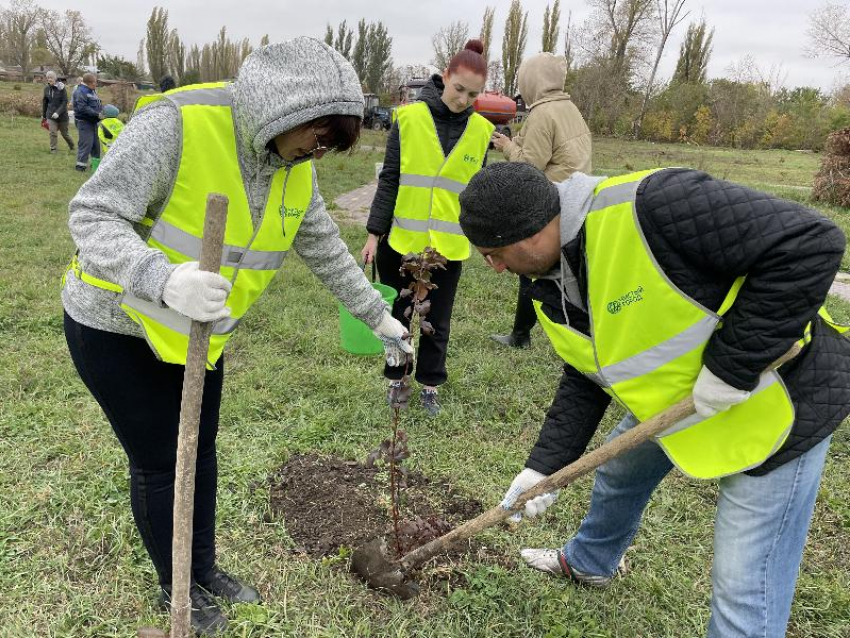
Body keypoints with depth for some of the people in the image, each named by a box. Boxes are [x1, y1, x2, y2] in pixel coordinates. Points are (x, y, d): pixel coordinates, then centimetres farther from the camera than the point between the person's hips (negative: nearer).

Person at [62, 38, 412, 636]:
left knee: (201, 449, 16)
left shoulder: (295, 169, -6)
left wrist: (381, 318, 9)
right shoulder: (178, 123, -28)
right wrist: (163, 280, -46)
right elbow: (94, 215, -28)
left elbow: (329, 253, 5)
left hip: (201, 329, 6)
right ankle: (176, 588, 31)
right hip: (117, 325, -6)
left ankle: (205, 568, 39)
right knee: (159, 461, 6)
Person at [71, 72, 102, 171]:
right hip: (84, 121, -10)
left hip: (93, 121, 10)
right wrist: (97, 114, -26)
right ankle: (81, 164, -5)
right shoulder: (80, 92, -15)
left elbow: (97, 105, 22)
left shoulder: (92, 91, 14)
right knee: (86, 143, -11)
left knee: (96, 142, 15)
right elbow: (83, 108, -24)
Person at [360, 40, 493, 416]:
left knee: (438, 321, 11)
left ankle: (430, 385, 29)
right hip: (401, 240, -1)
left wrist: (472, 240, 13)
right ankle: (396, 377, 32)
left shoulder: (481, 130, 1)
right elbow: (389, 180, -4)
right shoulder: (409, 118, -6)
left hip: (448, 245, 2)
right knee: (398, 314, 12)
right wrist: (374, 233, -5)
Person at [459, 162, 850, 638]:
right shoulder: (554, 287, -4)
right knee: (619, 467, 27)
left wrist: (732, 362, -30)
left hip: (778, 398, -8)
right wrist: (545, 467, 1)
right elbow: (584, 381, 6)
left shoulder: (650, 206, -33)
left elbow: (811, 243, -32)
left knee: (744, 591, -2)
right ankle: (589, 562, 57)